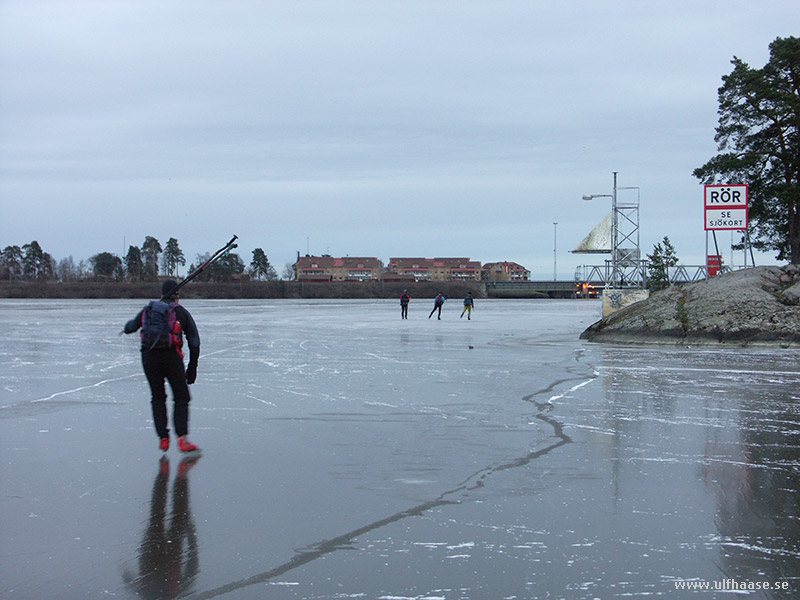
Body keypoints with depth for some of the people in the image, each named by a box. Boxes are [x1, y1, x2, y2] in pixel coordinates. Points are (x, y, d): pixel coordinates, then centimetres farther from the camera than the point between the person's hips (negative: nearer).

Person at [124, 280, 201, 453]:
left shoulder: (147, 310, 17)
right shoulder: (181, 312, 10)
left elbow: (128, 328, 28)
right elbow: (194, 342, 6)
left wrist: (131, 322, 52)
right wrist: (192, 368, 12)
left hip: (149, 357, 3)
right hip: (171, 357, -3)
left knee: (158, 398, 16)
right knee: (181, 398, 5)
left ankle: (163, 439, 8)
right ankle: (182, 439, -9)